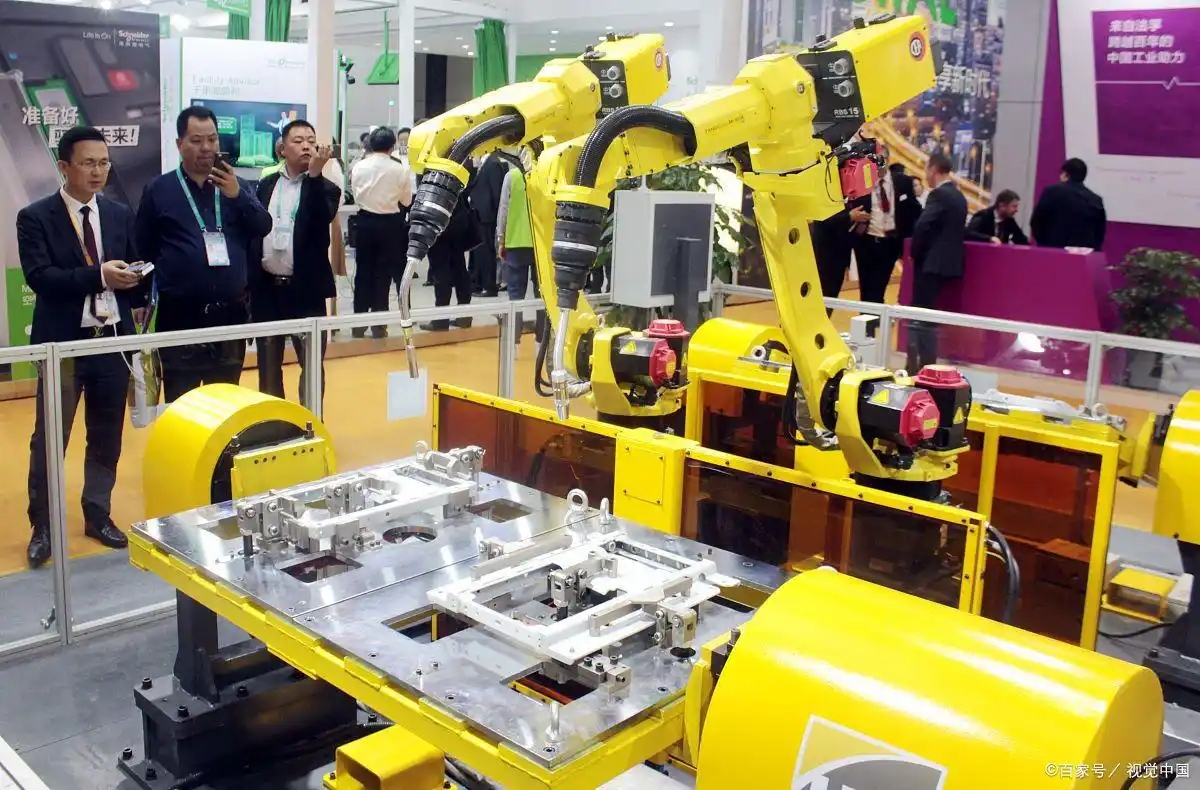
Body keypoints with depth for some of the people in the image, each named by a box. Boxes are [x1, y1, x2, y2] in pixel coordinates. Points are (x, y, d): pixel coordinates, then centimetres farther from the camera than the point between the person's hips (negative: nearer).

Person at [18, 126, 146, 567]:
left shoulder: (120, 215, 9)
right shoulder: (35, 217, -3)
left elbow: (134, 271, 10)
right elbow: (39, 277, -15)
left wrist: (134, 290, -11)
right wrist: (98, 275, -25)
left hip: (114, 340, 4)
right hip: (62, 343, -3)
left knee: (107, 437, 12)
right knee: (49, 439, 2)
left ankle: (98, 515, 27)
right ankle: (42, 527, 16)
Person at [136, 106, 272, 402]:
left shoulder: (235, 186, 9)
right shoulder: (159, 189, 1)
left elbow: (263, 228, -2)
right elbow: (144, 250, 3)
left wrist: (237, 196, -17)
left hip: (230, 313, 3)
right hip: (179, 316, -2)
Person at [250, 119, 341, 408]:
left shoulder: (324, 188, 0)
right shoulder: (266, 185, 9)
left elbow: (322, 220, -21)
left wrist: (315, 174, -27)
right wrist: (248, 279, 3)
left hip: (305, 289, -3)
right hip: (266, 287, 3)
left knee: (311, 365, 2)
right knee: (268, 365, 13)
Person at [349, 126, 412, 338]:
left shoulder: (358, 167, -5)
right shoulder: (400, 170, -10)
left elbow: (355, 195, 5)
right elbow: (406, 201, 0)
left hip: (365, 221, 2)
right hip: (390, 223, -2)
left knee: (363, 271, 11)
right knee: (383, 273, 5)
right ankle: (379, 325, 7)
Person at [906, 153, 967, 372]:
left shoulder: (939, 195, -14)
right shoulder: (958, 196, 14)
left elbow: (922, 227, -22)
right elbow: (958, 229, 16)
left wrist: (915, 253, -7)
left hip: (931, 262, -9)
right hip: (949, 261, 9)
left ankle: (922, 368, -4)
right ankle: (927, 366, 16)